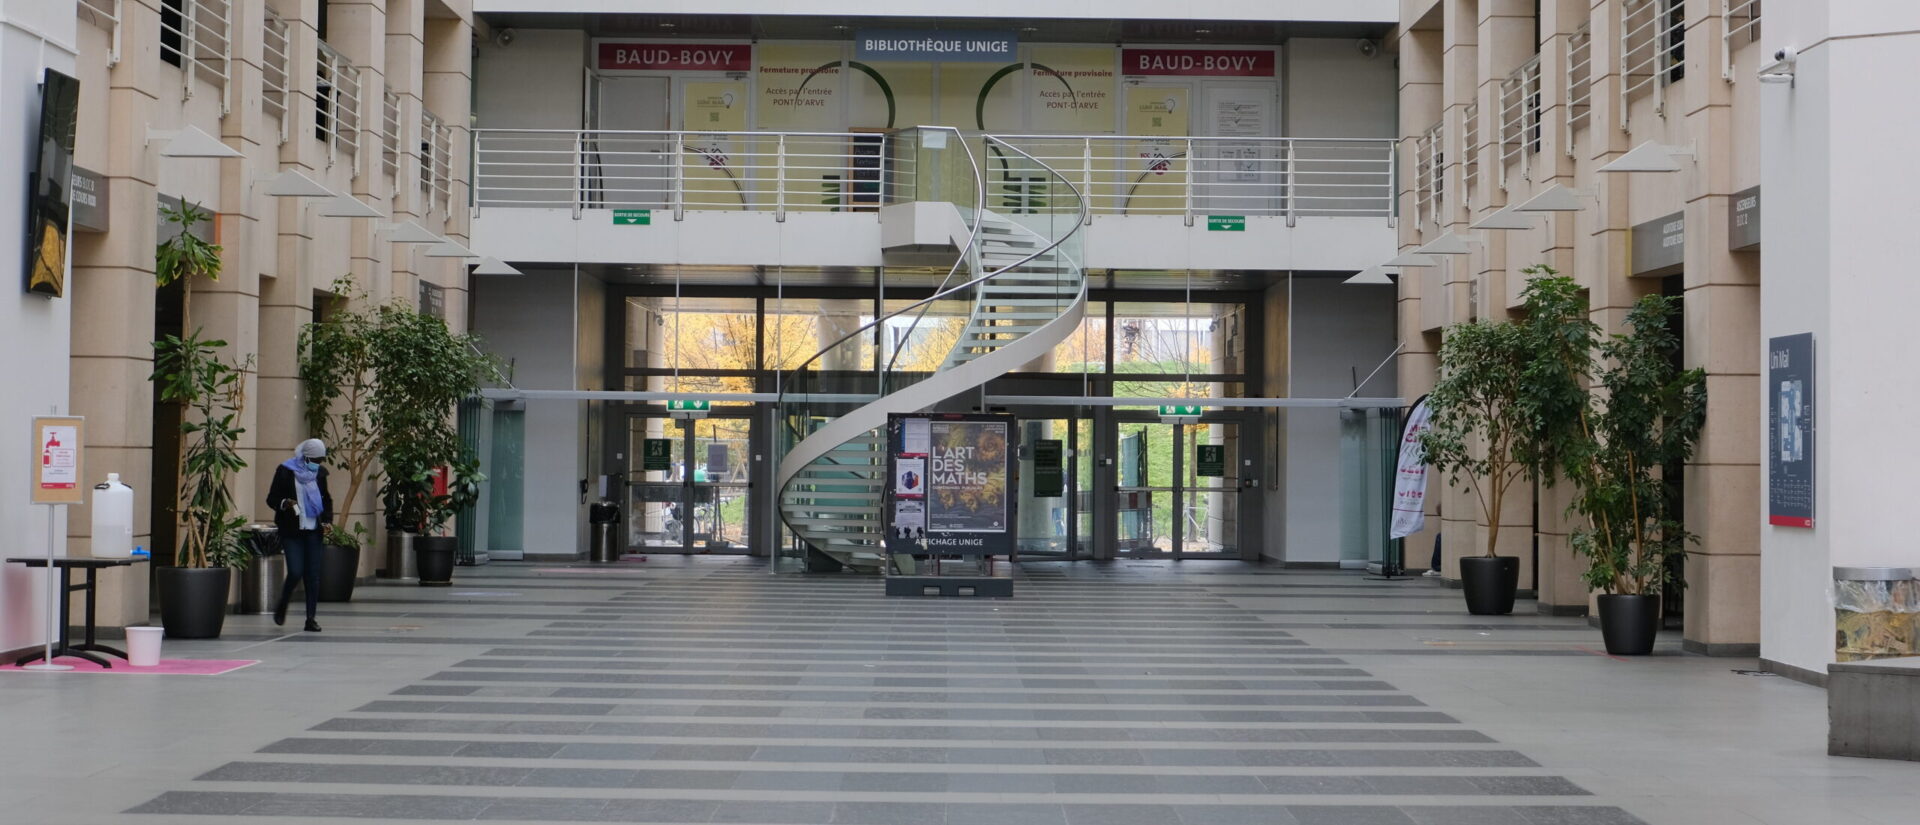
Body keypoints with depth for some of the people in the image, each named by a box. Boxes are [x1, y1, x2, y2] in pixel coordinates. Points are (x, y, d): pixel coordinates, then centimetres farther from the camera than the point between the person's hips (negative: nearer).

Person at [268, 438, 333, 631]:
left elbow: (326, 499, 19)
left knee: (313, 575, 0)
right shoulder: (285, 471, -4)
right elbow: (271, 499, -2)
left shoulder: (320, 472, 8)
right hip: (292, 530, -4)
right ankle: (281, 606, 18)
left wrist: (327, 520, 4)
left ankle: (311, 618, 5)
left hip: (314, 531, 4)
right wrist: (285, 504, -23)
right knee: (295, 572, -11)